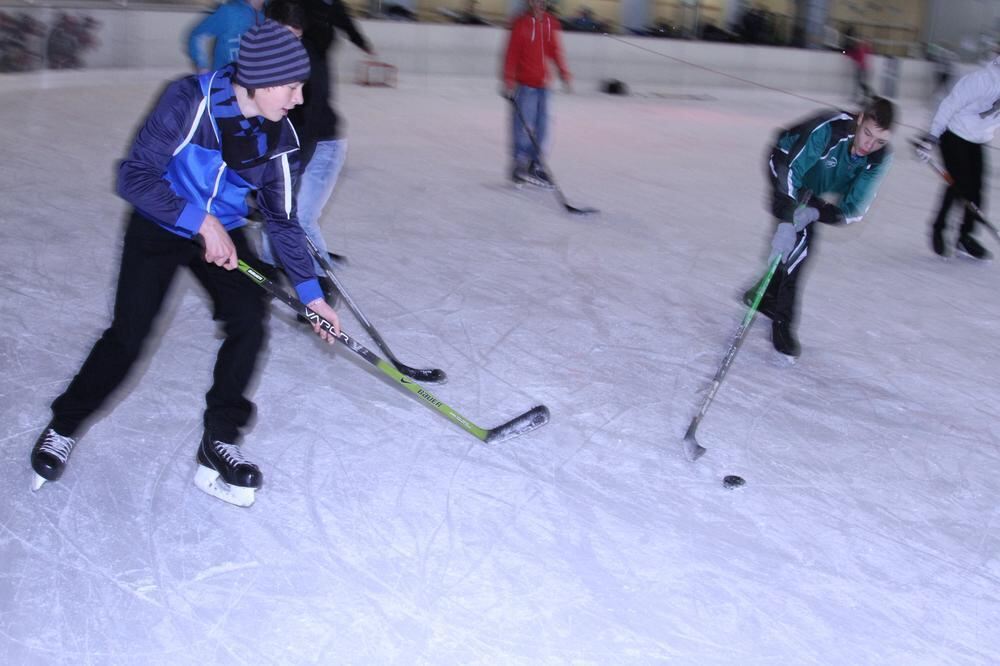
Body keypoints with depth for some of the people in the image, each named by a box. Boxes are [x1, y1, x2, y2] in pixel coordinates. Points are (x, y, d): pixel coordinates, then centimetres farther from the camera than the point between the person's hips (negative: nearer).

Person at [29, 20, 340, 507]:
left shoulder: (278, 137, -12)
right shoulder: (191, 101, -27)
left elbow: (282, 220, -2)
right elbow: (133, 176, -26)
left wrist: (310, 292, -3)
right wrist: (201, 221, -31)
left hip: (222, 233, 4)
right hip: (158, 228, -4)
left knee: (249, 320, -14)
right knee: (128, 335, -5)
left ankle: (219, 441, 0)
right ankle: (64, 425, 21)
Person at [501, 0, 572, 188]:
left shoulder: (550, 23, 10)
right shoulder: (521, 23, -7)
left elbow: (554, 50, 19)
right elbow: (512, 53, -9)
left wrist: (563, 73, 17)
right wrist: (509, 81, -13)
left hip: (543, 84, 6)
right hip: (525, 84, -6)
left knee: (541, 126, 7)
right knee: (525, 126, -8)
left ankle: (535, 165, 15)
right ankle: (519, 164, 2)